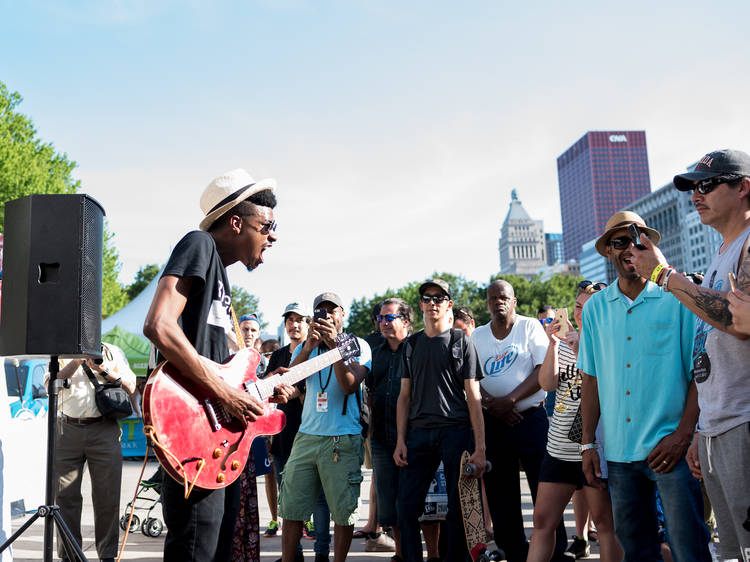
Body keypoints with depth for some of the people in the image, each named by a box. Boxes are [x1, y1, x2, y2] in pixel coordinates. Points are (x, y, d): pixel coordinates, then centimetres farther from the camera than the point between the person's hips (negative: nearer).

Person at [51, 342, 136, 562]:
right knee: (66, 496, 3)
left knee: (107, 496, -1)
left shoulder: (112, 352, 13)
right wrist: (78, 360, -12)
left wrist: (104, 370, -10)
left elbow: (130, 387, 3)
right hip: (67, 430, 1)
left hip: (104, 430, -1)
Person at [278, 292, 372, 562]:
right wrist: (309, 347, -13)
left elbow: (349, 385, -11)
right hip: (306, 436, 3)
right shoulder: (305, 347, 14)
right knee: (291, 508, 4)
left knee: (344, 512, 1)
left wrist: (334, 345, -18)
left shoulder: (358, 345, 3)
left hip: (343, 440, -3)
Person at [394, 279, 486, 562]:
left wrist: (479, 446, -7)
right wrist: (400, 440, 3)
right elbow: (404, 395, 14)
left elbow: (473, 396, 1)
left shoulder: (462, 342, 5)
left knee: (458, 508, 0)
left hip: (456, 431, -3)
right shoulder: (412, 344, 15)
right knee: (406, 505, -3)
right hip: (418, 433, 3)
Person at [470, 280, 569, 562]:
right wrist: (491, 404, -12)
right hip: (493, 422, 3)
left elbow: (544, 370, -8)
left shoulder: (530, 326, 1)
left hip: (531, 419, -3)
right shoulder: (477, 336, 10)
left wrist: (510, 399, -16)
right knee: (500, 495, 7)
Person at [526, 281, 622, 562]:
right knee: (542, 520, 5)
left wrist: (580, 349, -20)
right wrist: (553, 344, -11)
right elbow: (547, 383, -1)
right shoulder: (564, 342, 11)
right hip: (559, 446, 5)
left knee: (605, 520, 4)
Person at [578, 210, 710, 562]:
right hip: (618, 452, 4)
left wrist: (683, 433, -13)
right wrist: (587, 443, 8)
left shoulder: (678, 297, -1)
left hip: (670, 446, -3)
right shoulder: (594, 308, 9)